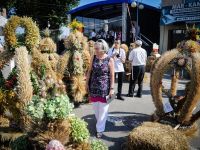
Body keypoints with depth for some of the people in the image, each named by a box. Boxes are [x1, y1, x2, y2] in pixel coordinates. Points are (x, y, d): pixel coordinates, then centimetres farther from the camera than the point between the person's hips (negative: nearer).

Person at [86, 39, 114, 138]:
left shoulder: (109, 60, -9)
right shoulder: (94, 58, 1)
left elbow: (112, 75, -7)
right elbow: (89, 71, 8)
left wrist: (112, 88, -9)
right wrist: (87, 83, 7)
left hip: (104, 87, -4)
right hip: (93, 86, 4)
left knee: (102, 109, 4)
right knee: (95, 108, 13)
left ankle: (100, 129, 17)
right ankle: (100, 124, 36)